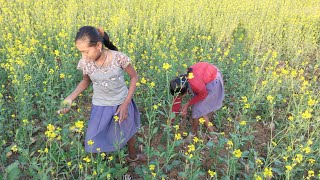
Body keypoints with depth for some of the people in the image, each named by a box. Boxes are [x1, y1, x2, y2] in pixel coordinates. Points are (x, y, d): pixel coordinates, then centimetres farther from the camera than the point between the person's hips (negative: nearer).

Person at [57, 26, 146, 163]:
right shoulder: (85, 63, -18)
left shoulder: (119, 58, -26)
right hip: (100, 106, 1)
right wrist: (70, 98, -12)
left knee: (128, 131, 22)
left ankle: (133, 156, 53)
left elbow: (134, 77, -11)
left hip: (122, 103, -1)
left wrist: (126, 103, -15)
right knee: (93, 141, 0)